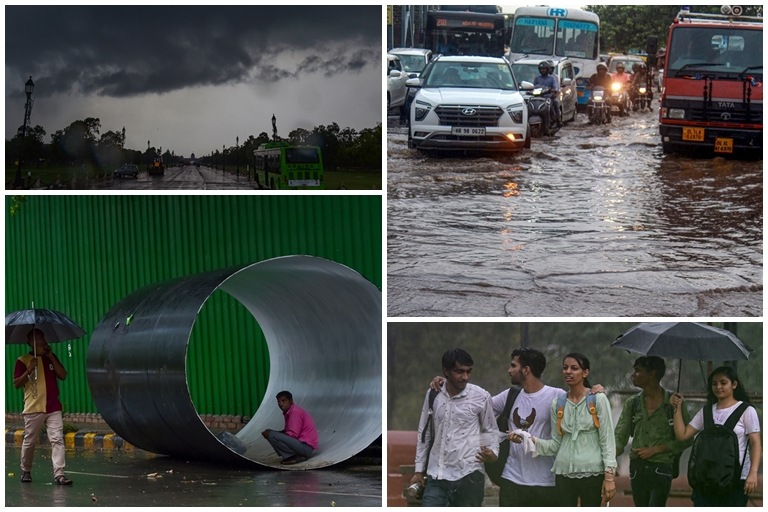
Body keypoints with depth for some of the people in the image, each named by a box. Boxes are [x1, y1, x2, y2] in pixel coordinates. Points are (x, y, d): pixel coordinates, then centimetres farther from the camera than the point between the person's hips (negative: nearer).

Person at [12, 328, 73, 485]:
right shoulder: (23, 360, 0)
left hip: (53, 408, 3)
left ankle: (59, 474, -13)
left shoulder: (51, 358, 13)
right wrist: (28, 371, -20)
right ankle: (26, 471, 27)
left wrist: (51, 357, -4)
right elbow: (16, 384, -4)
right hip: (33, 409, -3)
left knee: (57, 440, -9)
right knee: (29, 442, 7)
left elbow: (63, 375, 2)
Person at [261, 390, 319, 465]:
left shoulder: (295, 412, -16)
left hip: (306, 447, -10)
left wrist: (269, 433, -12)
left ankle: (295, 457, -12)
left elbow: (292, 435, -20)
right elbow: (287, 431, 18)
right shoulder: (289, 412, 15)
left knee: (272, 436, -20)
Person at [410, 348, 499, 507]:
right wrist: (419, 470, 12)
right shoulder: (433, 395, 5)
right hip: (436, 477, 3)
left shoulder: (481, 397, -4)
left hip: (468, 476, -3)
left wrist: (493, 452, -12)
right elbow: (424, 433, 13)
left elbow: (490, 430, 9)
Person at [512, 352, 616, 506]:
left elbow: (607, 439, -4)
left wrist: (609, 476, -11)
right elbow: (555, 444, 9)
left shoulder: (598, 400, -2)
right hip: (564, 473, 3)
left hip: (592, 473, -3)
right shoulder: (557, 404, 8)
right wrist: (531, 440, -8)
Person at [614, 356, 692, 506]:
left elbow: (686, 439, -4)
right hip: (637, 466, 5)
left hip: (662, 467, -5)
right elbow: (620, 436, 3)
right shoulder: (633, 403, 8)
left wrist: (655, 450, -11)